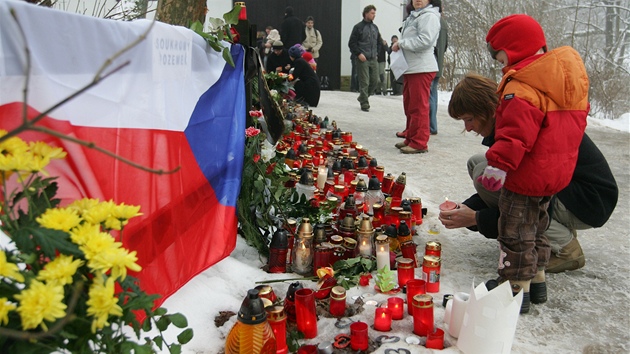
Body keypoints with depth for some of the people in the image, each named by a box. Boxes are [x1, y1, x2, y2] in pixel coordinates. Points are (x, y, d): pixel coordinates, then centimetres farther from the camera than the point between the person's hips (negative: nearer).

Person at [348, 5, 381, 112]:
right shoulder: (358, 27, -3)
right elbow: (352, 43, -5)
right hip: (362, 59, -6)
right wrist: (359, 54, -13)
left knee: (375, 81, 4)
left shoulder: (375, 27, 15)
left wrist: (376, 52, 13)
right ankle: (364, 104, 3)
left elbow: (378, 42, 26)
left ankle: (362, 97, 24)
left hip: (373, 59, 6)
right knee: (364, 83, -6)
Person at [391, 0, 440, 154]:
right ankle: (410, 138, 23)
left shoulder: (429, 16, -10)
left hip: (422, 69, -10)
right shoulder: (413, 17, 21)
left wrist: (401, 43, -14)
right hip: (410, 68, 10)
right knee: (409, 106, 14)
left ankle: (419, 143, -6)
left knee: (419, 107, -9)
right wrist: (399, 46, 11)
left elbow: (425, 40, -21)